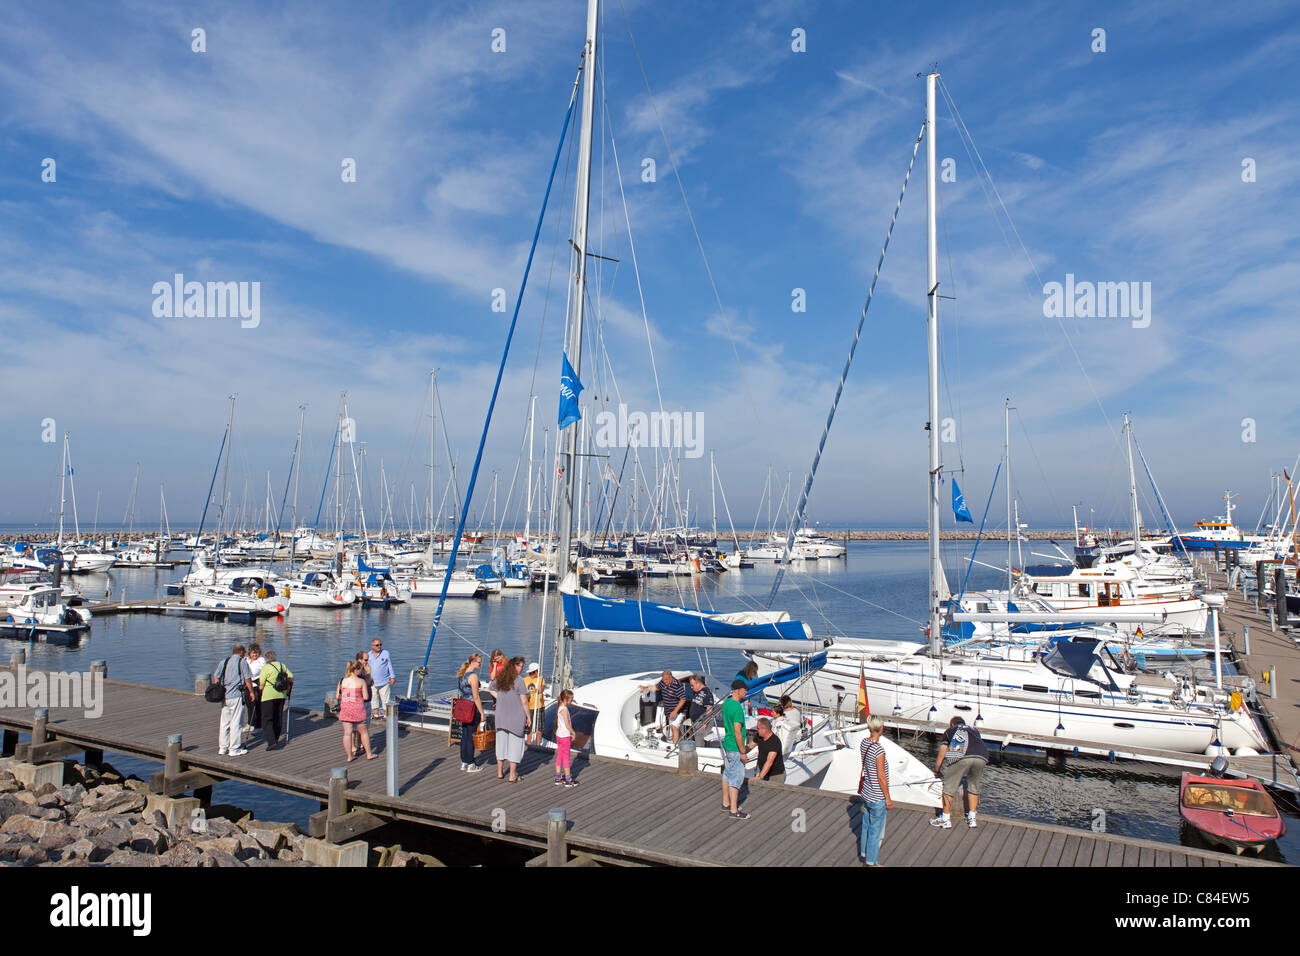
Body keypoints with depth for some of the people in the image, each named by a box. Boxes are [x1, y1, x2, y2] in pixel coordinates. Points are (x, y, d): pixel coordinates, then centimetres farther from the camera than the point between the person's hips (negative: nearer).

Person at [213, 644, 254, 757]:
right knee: (236, 722, -1)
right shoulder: (242, 662, -5)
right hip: (237, 696, -6)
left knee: (224, 722, 13)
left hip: (224, 696, 6)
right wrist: (251, 692, 4)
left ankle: (222, 748, 17)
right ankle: (234, 749, 1)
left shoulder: (224, 662, 12)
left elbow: (216, 677, 14)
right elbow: (247, 679, -6)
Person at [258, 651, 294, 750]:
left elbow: (261, 684, -9)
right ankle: (275, 739, 22)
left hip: (269, 696, -6)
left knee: (267, 719, -2)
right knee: (278, 718, 15)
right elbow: (291, 677, 8)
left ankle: (271, 741, -15)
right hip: (281, 695, 6)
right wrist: (288, 689, 20)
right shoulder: (282, 665, 10)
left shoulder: (265, 668, -7)